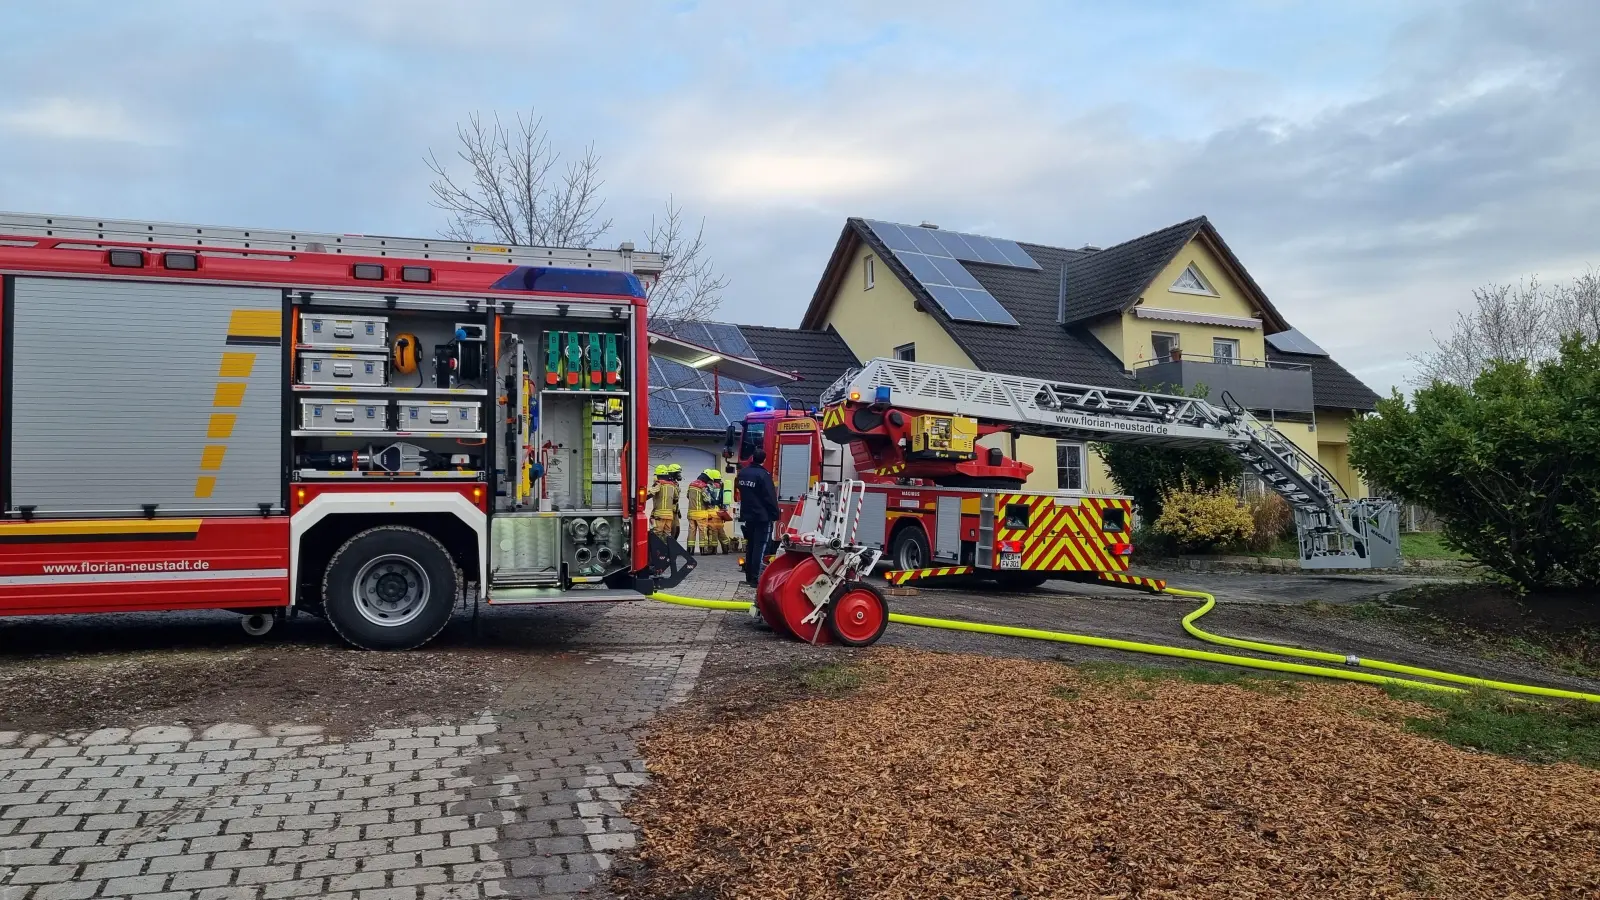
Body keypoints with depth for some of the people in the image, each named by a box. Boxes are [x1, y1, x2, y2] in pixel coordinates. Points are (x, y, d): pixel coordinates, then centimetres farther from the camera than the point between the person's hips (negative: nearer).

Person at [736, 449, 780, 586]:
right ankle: (756, 578, -8)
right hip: (762, 517, -7)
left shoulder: (742, 473, 7)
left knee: (750, 545, 15)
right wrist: (775, 515, -8)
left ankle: (749, 575, 20)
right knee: (760, 547, -5)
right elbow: (770, 497, -16)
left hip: (747, 516, 7)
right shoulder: (763, 475, -17)